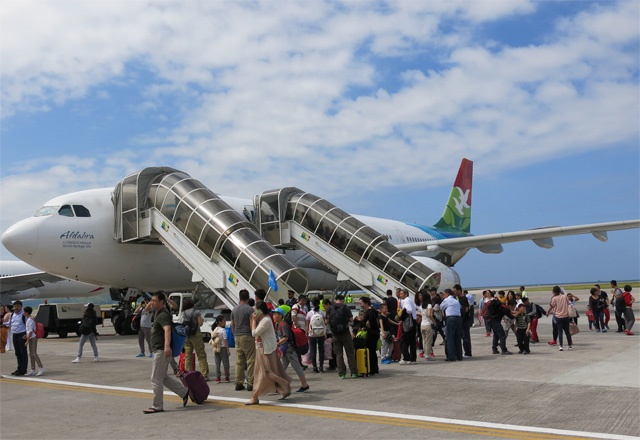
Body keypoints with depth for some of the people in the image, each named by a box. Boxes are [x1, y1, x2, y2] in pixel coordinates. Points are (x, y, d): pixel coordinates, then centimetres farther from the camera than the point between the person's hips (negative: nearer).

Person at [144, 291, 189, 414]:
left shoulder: (163, 315, -18)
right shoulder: (159, 313, 14)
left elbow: (167, 329, -34)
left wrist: (167, 346, -48)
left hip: (162, 351, -11)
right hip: (159, 350, 11)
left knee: (156, 379, -3)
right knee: (164, 377, 16)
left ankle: (157, 406, 6)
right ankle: (185, 392, 21)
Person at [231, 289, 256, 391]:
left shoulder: (234, 309, 10)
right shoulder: (249, 309, -9)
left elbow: (232, 325, 15)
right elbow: (252, 325, -13)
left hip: (237, 337, 6)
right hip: (247, 337, -6)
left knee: (239, 361, 9)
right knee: (250, 361, -2)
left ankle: (238, 383, 10)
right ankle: (250, 384, -3)